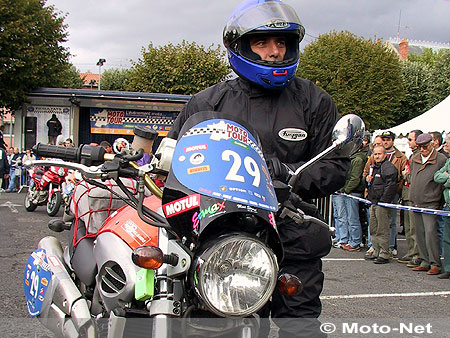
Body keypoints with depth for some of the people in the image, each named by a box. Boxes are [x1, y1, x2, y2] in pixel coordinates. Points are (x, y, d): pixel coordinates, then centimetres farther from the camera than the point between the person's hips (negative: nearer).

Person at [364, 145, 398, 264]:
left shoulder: (388, 167, -11)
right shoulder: (374, 167, 19)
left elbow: (391, 186, -18)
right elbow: (368, 180, 33)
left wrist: (383, 201, -20)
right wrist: (367, 179, 8)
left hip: (382, 202, -10)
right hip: (374, 202, 10)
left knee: (382, 230, -7)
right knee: (373, 229, 14)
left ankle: (384, 254, -2)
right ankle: (376, 252, 22)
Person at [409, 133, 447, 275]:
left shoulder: (441, 160, -6)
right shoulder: (414, 159, 12)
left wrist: (441, 202, -8)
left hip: (430, 203, -6)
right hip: (416, 202, 7)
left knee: (430, 232, -13)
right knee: (419, 234, 9)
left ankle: (435, 264, -5)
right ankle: (425, 262, 17)